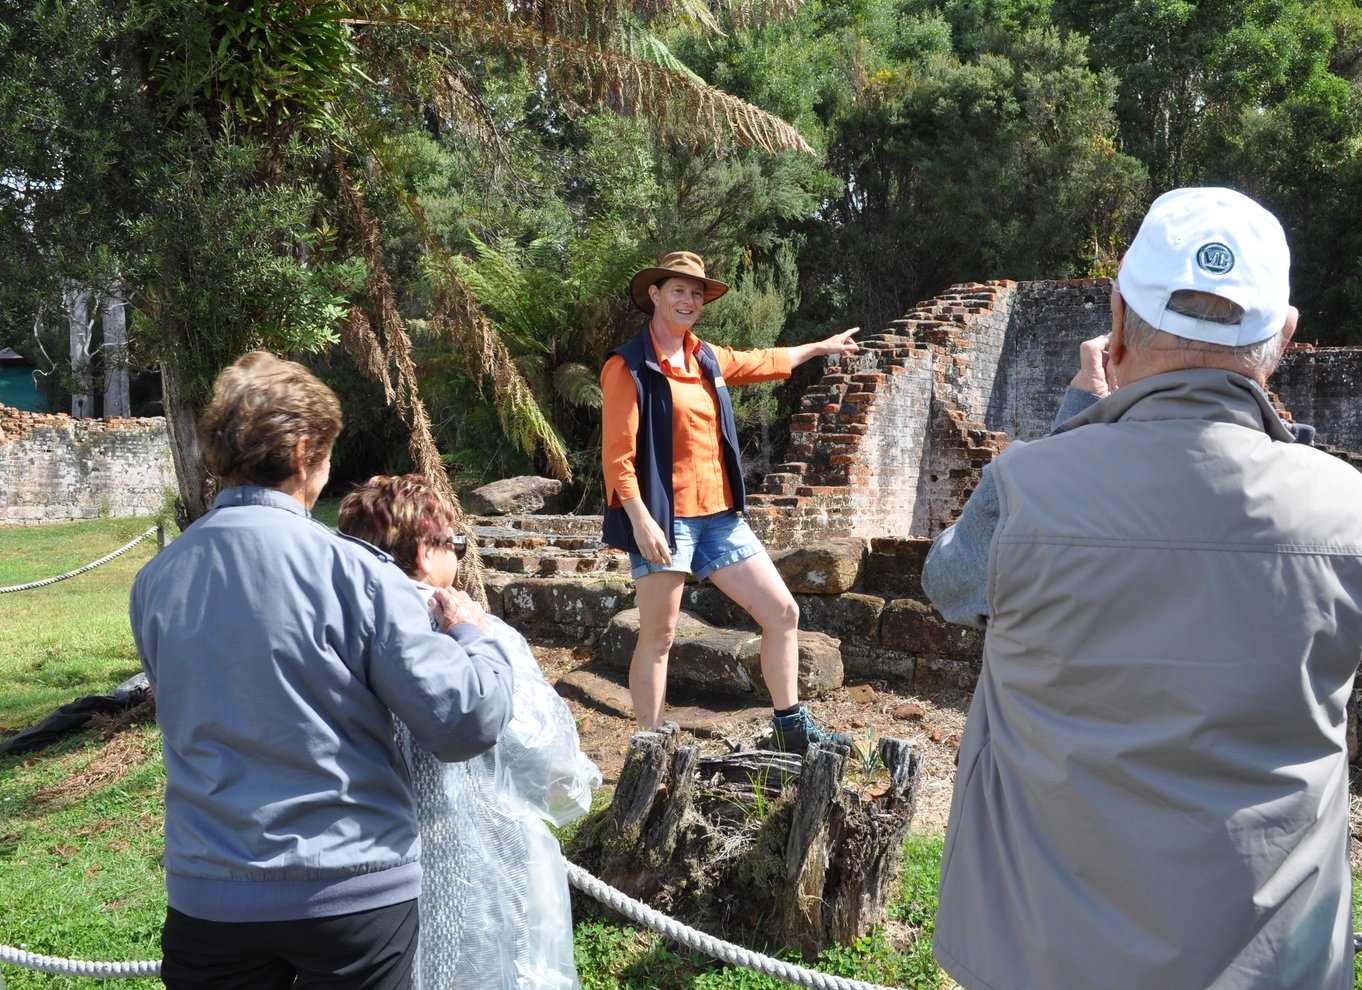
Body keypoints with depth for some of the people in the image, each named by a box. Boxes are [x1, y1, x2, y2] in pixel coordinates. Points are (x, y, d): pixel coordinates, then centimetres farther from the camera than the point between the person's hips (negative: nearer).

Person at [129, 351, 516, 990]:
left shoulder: (154, 583, -2)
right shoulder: (350, 571, -17)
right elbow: (465, 722, -17)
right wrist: (470, 635, 3)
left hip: (206, 897, 3)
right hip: (355, 892, -3)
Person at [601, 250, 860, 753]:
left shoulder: (707, 358, 14)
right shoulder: (628, 367, -8)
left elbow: (762, 363, 35)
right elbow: (617, 453, -13)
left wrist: (820, 347, 46)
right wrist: (641, 521, -22)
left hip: (717, 515, 7)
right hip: (663, 519, -7)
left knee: (783, 612, 7)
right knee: (658, 638, -2)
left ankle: (790, 725, 22)